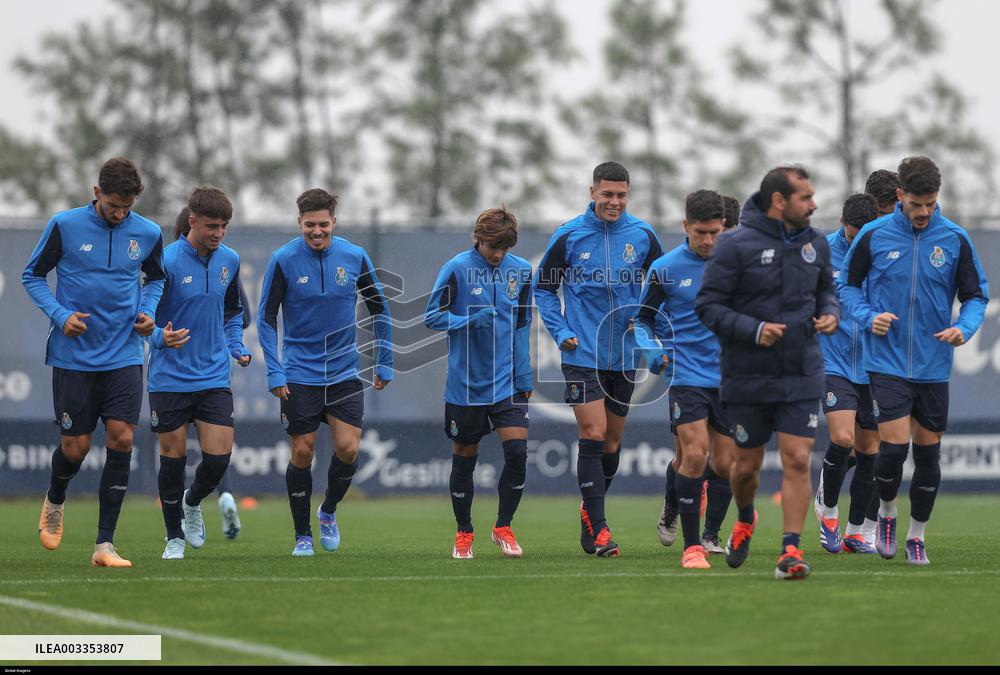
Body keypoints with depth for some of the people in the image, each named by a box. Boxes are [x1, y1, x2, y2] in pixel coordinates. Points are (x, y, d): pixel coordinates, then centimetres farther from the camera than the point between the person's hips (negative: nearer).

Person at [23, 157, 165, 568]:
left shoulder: (148, 234, 1)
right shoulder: (65, 226, -7)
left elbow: (156, 279, 20)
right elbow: (33, 276, 3)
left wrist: (148, 311, 0)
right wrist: (60, 315, -11)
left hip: (124, 358, 2)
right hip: (73, 357, -2)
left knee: (122, 439, -10)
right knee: (76, 446, 1)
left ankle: (104, 544, -5)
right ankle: (54, 502, 37)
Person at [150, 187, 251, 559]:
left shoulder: (230, 260, 4)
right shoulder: (167, 261, -13)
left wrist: (237, 348, 6)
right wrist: (161, 337, -30)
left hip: (214, 377, 4)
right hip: (170, 378, -4)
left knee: (218, 457, -5)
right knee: (173, 456, 2)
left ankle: (192, 503, 27)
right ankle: (174, 537, 19)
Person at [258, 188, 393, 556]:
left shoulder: (355, 257, -4)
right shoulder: (283, 260, -10)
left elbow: (379, 309, 9)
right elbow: (266, 318, -4)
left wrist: (384, 363, 8)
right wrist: (274, 373, -10)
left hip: (345, 372, 2)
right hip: (300, 374, -2)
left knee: (348, 448, -9)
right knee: (302, 453, 0)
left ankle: (329, 511, 19)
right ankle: (303, 536, 15)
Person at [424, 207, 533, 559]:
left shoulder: (521, 271, 2)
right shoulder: (457, 269, -11)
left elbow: (522, 327, 11)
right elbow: (432, 316, -7)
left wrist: (524, 379, 9)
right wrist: (471, 321, -23)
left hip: (507, 383, 2)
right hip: (465, 384, -2)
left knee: (517, 452, -11)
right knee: (464, 460, 8)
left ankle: (503, 526, 7)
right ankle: (464, 533, 25)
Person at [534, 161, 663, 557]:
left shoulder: (643, 236, 1)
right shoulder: (568, 236, -4)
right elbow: (543, 287, 6)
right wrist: (561, 332, -3)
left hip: (624, 356, 3)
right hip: (583, 355, -3)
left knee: (613, 441, 10)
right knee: (593, 436, -12)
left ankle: (591, 511, 30)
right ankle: (597, 529, -10)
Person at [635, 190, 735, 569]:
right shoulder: (666, 268, -4)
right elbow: (643, 317, 7)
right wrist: (652, 350, -11)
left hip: (730, 377, 3)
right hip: (686, 375, -3)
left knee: (724, 463, 6)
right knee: (694, 453, -17)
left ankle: (711, 533, 31)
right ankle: (691, 546, -10)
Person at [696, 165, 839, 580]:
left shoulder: (815, 245, 5)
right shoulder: (736, 246, -11)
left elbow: (826, 291, 21)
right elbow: (708, 305, -10)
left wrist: (830, 314, -2)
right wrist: (753, 330, -22)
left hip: (802, 375, 3)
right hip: (748, 376, -3)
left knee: (797, 460, -9)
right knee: (747, 464, 11)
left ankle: (790, 550, -6)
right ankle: (745, 520, 42)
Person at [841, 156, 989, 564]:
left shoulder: (955, 240, -2)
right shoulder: (874, 236, -4)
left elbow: (976, 294, 5)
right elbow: (848, 284, 8)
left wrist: (964, 328, -15)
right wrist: (868, 317, -10)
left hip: (933, 366, 2)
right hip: (887, 362, -2)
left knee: (928, 453, 6)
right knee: (894, 445, -13)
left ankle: (917, 536, 21)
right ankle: (887, 514, 15)